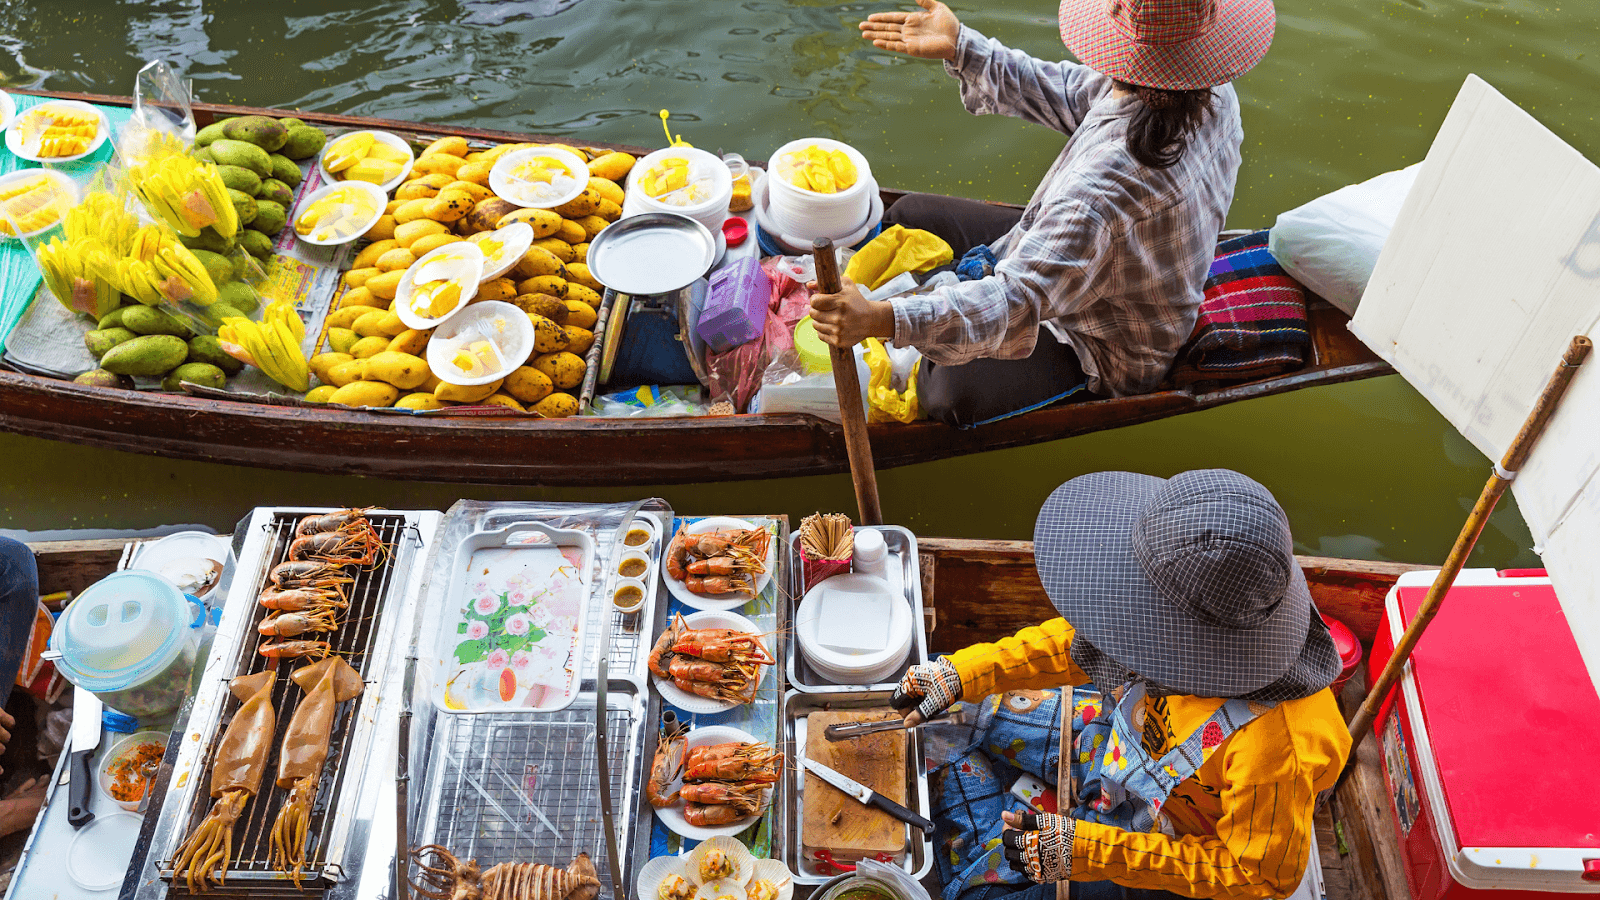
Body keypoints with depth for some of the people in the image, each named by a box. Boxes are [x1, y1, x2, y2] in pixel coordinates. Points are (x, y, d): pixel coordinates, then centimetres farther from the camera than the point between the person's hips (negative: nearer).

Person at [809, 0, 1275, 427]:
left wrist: (882, 319, -52)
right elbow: (1070, 93, -1)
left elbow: (1020, 301, -45)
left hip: (1102, 350, -9)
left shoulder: (1110, 181, -43)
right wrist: (959, 47, -4)